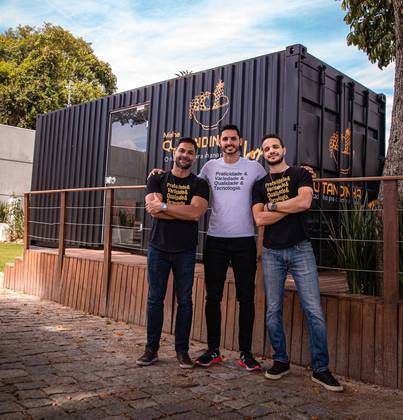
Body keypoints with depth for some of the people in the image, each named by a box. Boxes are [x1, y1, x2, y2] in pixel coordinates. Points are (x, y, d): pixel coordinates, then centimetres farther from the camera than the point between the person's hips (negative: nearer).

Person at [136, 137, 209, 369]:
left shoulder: (199, 184, 3)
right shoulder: (157, 180, 6)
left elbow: (195, 212, -15)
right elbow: (153, 211, -10)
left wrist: (164, 206, -14)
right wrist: (185, 212, -13)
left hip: (185, 251, 0)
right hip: (158, 249, 1)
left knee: (184, 301, 5)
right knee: (155, 299, 6)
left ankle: (182, 350, 17)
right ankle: (152, 349, 17)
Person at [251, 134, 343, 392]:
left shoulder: (300, 174, 5)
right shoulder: (260, 185, 12)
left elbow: (305, 202, -15)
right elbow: (259, 219, -2)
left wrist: (273, 205, -4)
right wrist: (290, 207, -7)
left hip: (300, 249, -3)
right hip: (272, 252, 3)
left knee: (314, 310, -5)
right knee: (273, 311, 6)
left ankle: (320, 368, 5)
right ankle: (281, 361, 21)